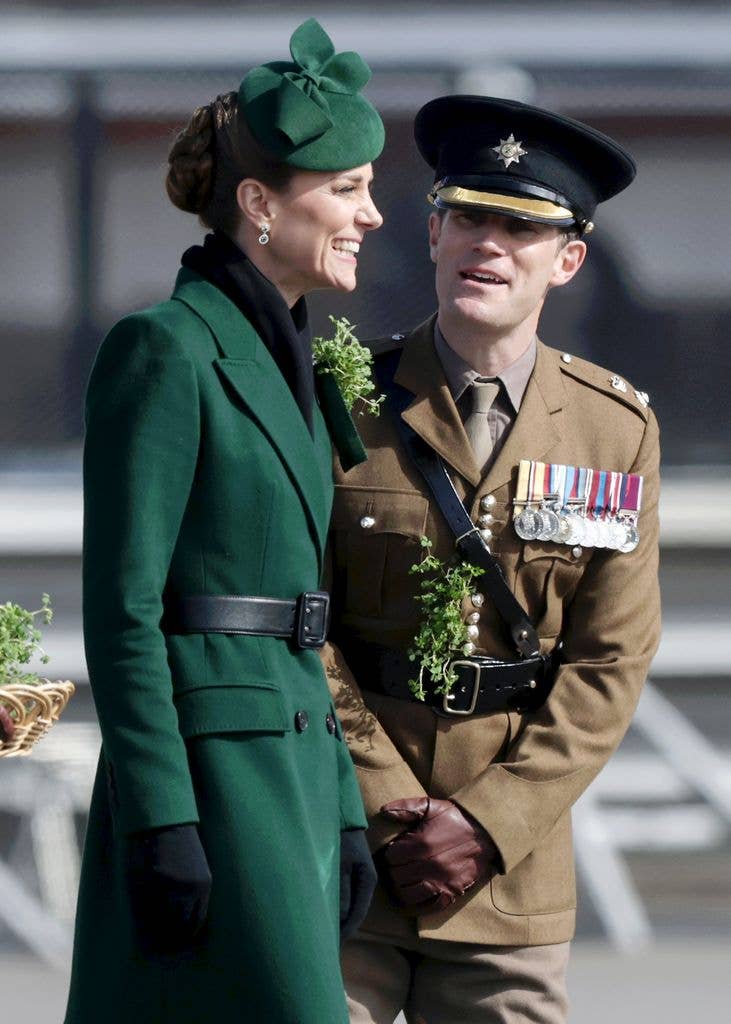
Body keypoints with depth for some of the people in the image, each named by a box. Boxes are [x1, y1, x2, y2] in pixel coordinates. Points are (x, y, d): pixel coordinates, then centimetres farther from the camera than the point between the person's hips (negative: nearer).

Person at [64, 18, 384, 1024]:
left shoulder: (284, 356, 16)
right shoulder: (163, 351, -11)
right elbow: (121, 609, -15)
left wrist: (341, 807, 18)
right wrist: (161, 822, -20)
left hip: (289, 765, 9)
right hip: (205, 770, -9)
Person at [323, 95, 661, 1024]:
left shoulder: (616, 429, 5)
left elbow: (610, 661, 2)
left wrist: (487, 823, -7)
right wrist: (392, 811, -9)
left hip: (513, 862, 2)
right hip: (340, 837, -1)